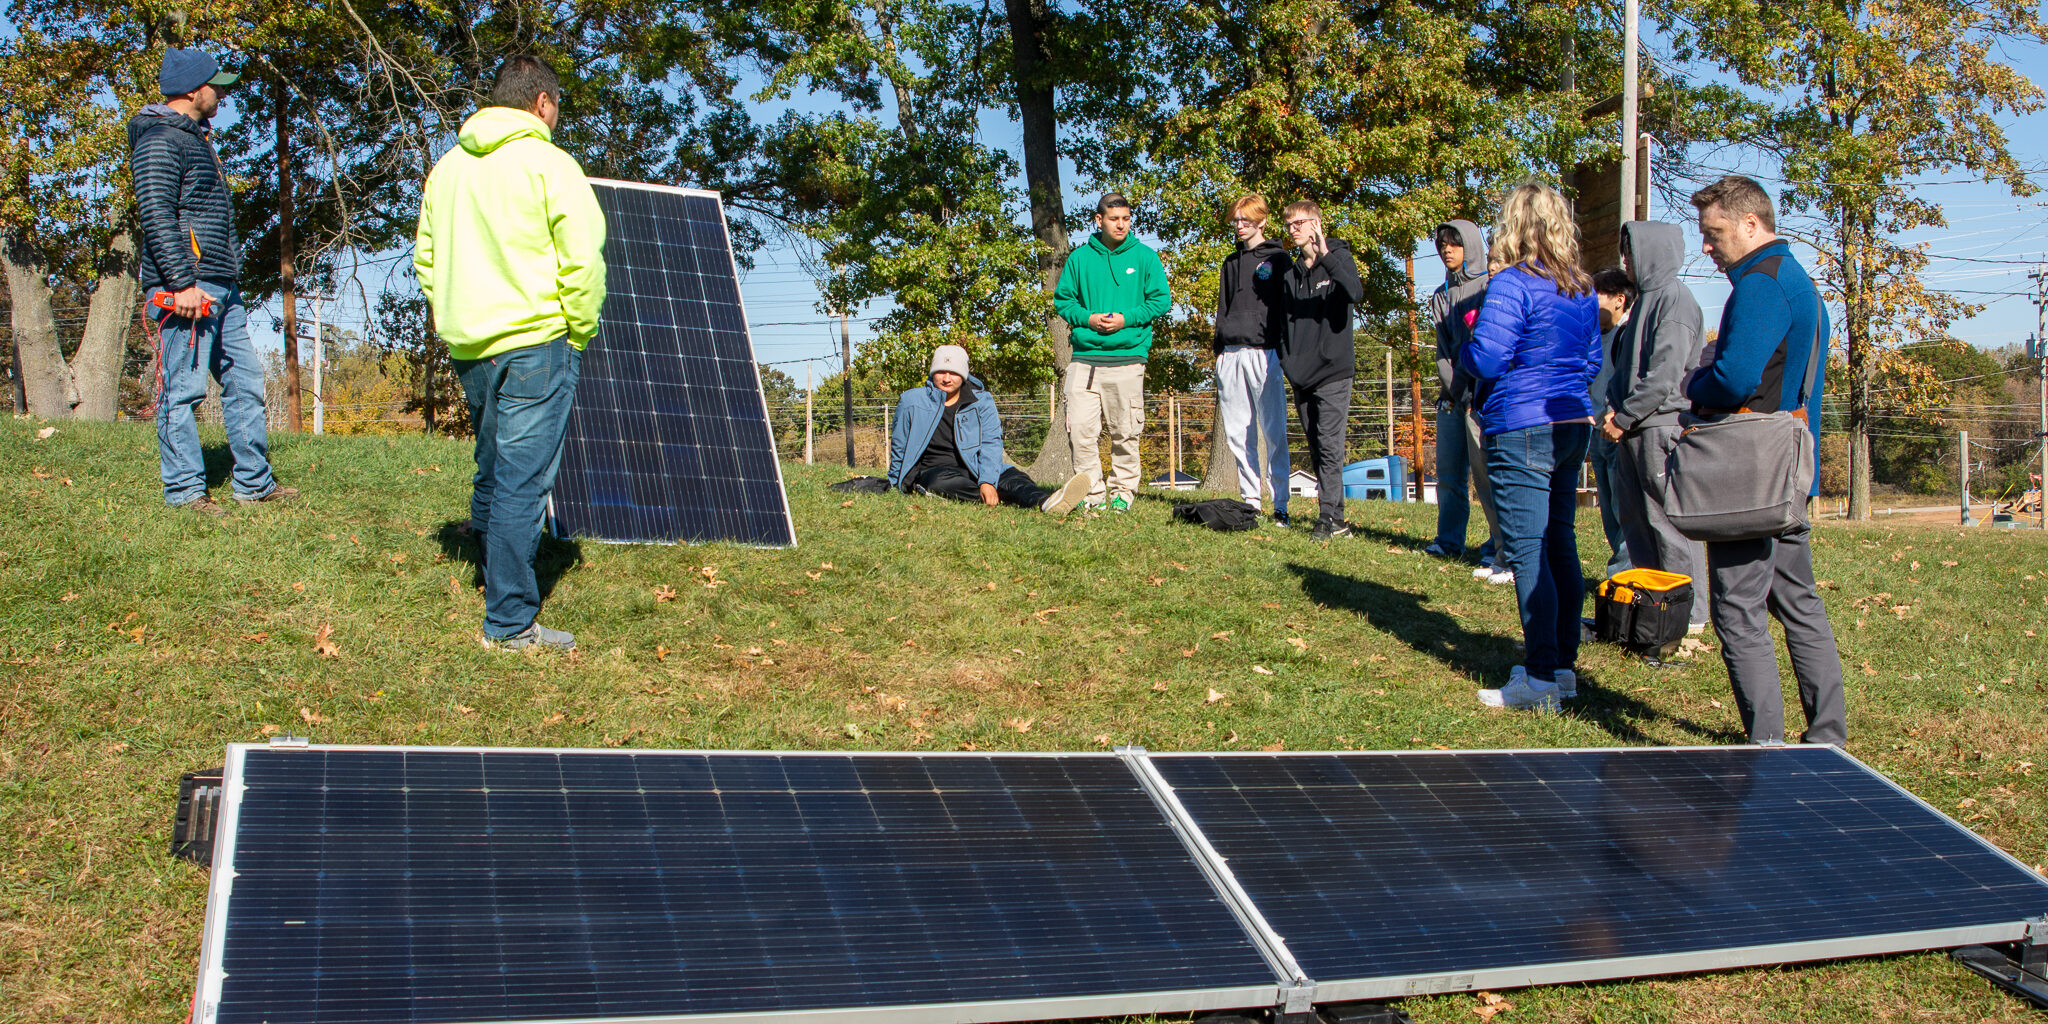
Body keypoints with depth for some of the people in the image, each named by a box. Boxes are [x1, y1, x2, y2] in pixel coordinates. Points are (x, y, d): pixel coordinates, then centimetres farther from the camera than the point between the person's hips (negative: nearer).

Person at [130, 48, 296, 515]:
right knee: (182, 389, -4)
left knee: (245, 381, 10)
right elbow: (157, 215, -18)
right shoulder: (160, 140, -9)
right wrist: (182, 283, -23)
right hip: (185, 289, -10)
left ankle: (254, 482, 15)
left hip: (222, 289, 10)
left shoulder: (198, 138, 22)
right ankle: (183, 490, 0)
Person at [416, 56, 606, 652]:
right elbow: (582, 261, -13)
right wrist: (579, 332, -1)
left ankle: (493, 574, 39)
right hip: (534, 341, -7)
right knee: (522, 480, -4)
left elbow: (425, 258, 18)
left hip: (468, 347, 7)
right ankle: (509, 622, -2)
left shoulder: (448, 167, 13)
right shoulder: (548, 164, -8)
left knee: (492, 468, 24)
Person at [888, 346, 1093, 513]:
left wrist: (987, 481, -25)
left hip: (972, 469, 2)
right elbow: (899, 446, 15)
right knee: (944, 480, -39)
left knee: (1008, 476, -30)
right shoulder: (912, 401, 5)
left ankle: (1045, 501, -64)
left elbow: (991, 443, -7)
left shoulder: (981, 401, 7)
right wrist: (896, 484, 16)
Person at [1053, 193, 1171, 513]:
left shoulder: (1145, 257, 6)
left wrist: (1127, 318, -9)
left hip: (1128, 357, -1)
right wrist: (1087, 318, -6)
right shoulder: (1080, 258, 10)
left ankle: (1123, 492, 13)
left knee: (1125, 432, 2)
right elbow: (1062, 299, 12)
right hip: (1085, 356, 1)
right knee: (1081, 428, -5)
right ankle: (1092, 492, 4)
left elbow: (1161, 301, 5)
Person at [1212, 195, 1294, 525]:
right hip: (1231, 355, 5)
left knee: (1273, 432, -8)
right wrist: (1219, 353, 14)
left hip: (1264, 353, -5)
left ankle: (1281, 505, -5)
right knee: (1237, 433, 3)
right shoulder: (1230, 263, 22)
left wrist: (1284, 351, -8)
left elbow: (1286, 305, 0)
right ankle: (1250, 500, 8)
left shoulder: (1278, 258, 6)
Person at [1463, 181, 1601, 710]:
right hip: (1573, 426, 8)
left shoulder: (1511, 285, -13)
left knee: (1527, 552, -5)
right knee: (1560, 546, 13)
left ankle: (1541, 678, -5)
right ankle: (1564, 666, 19)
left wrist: (1470, 339, 3)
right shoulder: (1582, 290, 11)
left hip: (1522, 432, -8)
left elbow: (1485, 362, -17)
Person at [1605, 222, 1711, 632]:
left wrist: (1624, 418, -15)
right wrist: (1612, 410, 4)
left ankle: (1689, 615, 3)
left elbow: (1664, 375, -19)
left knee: (1670, 521, -4)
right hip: (1633, 430, 9)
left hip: (1661, 427, -9)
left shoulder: (1675, 298, -12)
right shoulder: (1647, 297, 17)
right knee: (1634, 520, 12)